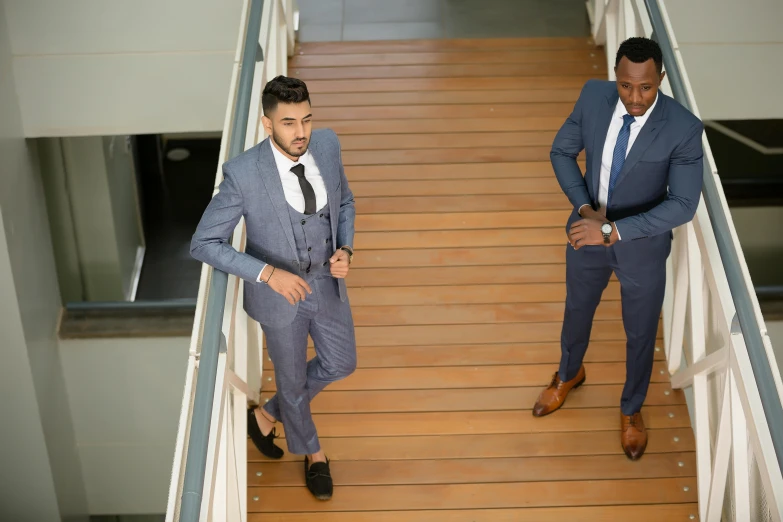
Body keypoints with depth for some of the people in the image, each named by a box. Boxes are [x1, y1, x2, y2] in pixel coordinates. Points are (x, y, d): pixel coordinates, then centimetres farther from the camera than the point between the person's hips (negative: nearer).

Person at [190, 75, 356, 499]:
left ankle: (267, 415, 46)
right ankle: (311, 452, 48)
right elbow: (204, 244, -21)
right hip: (278, 290, -5)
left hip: (326, 281, 5)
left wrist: (345, 249, -13)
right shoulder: (243, 173, -29)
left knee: (341, 364, 20)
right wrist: (268, 273, -30)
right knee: (293, 378, 17)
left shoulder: (327, 145, -14)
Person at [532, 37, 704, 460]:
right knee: (577, 310, 27)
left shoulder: (683, 128, -27)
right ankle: (569, 373, 59)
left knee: (640, 333, 19)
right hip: (588, 232, 3)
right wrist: (585, 208, -18)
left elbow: (683, 205, -26)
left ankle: (631, 410, 47)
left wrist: (613, 230, -32)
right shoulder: (594, 96, -17)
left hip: (642, 244, -3)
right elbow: (562, 152, -4)